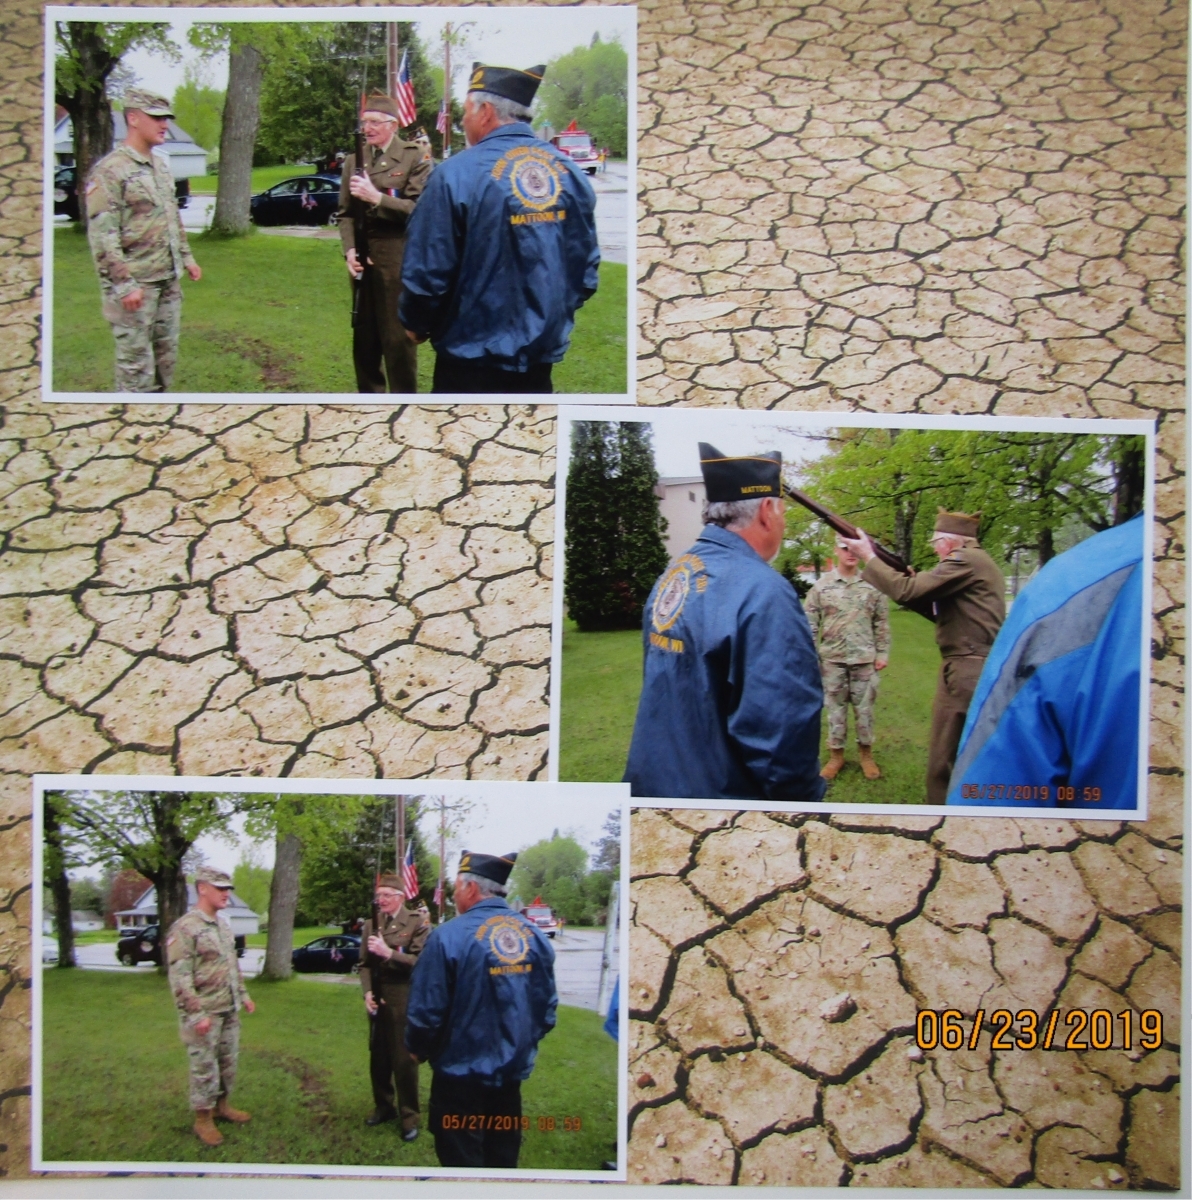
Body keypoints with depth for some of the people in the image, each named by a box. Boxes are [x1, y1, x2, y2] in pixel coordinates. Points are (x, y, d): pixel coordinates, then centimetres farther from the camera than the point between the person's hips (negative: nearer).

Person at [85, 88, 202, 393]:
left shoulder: (161, 166, 13)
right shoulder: (110, 171, -13)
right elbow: (102, 236, -18)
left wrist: (186, 257, 20)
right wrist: (124, 285, -22)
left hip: (169, 281, 8)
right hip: (135, 285, -8)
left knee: (166, 355, 14)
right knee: (136, 362, -4)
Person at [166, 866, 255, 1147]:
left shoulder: (223, 926, 11)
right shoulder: (185, 928, -16)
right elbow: (180, 977, -19)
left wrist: (243, 995, 18)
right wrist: (196, 1015, -22)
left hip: (230, 1011, 8)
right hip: (204, 1014, -8)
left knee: (228, 1062, 16)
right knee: (204, 1067, 1)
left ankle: (222, 1105, 31)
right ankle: (203, 1119, 13)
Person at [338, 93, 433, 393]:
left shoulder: (415, 158, -2)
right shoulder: (353, 160, 14)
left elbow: (419, 209, -12)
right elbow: (346, 212, 11)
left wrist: (376, 197, -21)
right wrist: (349, 250, -4)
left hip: (398, 259, -5)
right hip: (362, 257, 5)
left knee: (398, 337, -2)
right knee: (364, 336, 9)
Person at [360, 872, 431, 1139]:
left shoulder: (417, 923, -6)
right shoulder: (371, 924, 10)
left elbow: (420, 961, -14)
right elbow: (364, 963, 10)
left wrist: (388, 953, -21)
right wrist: (367, 992, -5)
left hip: (404, 1001, -5)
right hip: (377, 999, 5)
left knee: (404, 1060, 0)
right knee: (378, 1058, 11)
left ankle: (409, 1117, 11)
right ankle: (383, 1106, 29)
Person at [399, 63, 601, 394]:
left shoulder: (457, 174, -15)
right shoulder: (571, 173, 0)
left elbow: (427, 272, -14)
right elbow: (587, 268, 5)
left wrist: (415, 325, 4)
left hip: (473, 357, -5)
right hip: (544, 356, 5)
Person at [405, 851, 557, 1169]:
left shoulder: (448, 937, -19)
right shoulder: (534, 935, -3)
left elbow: (426, 1011, -16)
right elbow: (548, 1008, 4)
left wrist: (417, 1049, 4)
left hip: (462, 1075, -5)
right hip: (513, 1074, 5)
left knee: (463, 1162, 11)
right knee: (503, 1161, 19)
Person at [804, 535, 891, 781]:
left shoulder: (872, 584, 1)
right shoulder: (822, 585, -1)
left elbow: (882, 622, 5)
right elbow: (809, 622, 1)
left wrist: (882, 652, 2)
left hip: (864, 658, 0)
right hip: (832, 658, 0)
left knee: (864, 707, 8)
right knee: (835, 707, 9)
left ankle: (866, 752, 22)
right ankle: (836, 753, 20)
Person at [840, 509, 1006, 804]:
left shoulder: (965, 560, -14)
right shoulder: (979, 561, 18)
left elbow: (906, 591, -17)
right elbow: (944, 612, 23)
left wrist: (869, 556, -6)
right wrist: (915, 581, 12)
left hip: (966, 671, -10)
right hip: (985, 670, 10)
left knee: (944, 762, -3)